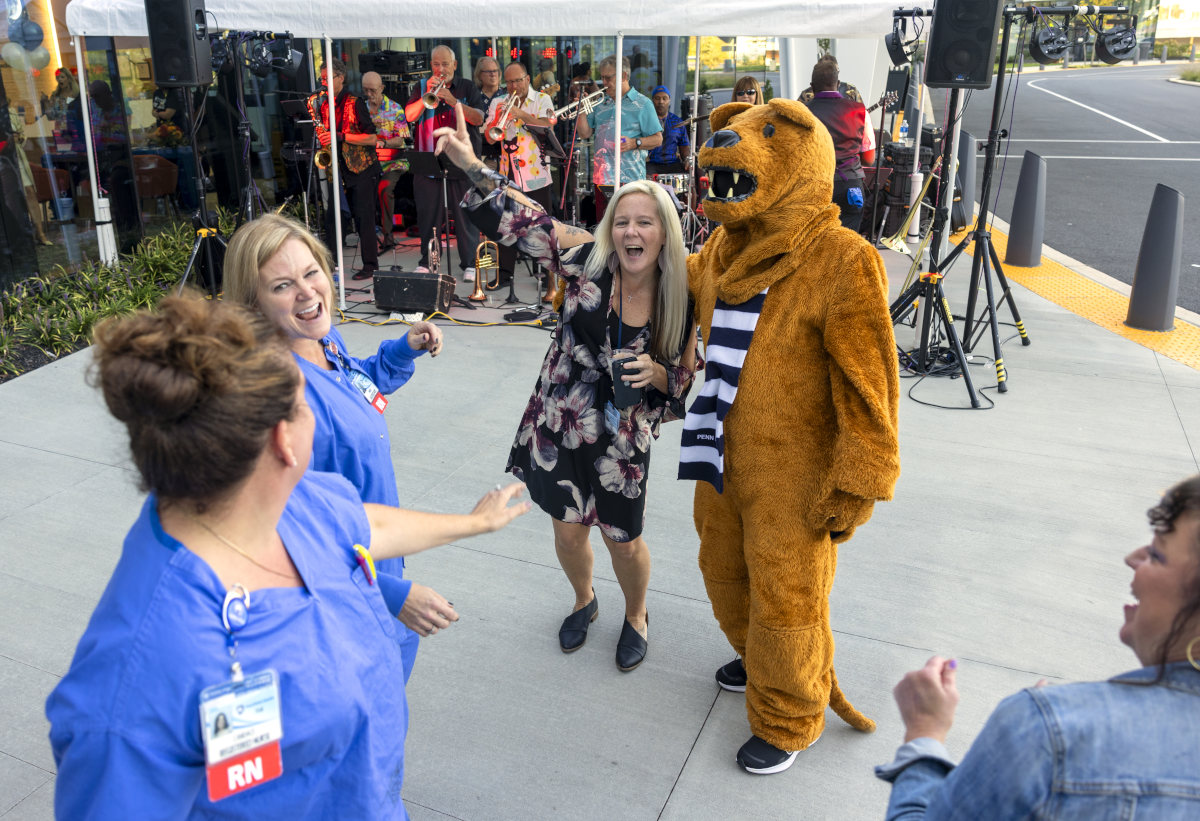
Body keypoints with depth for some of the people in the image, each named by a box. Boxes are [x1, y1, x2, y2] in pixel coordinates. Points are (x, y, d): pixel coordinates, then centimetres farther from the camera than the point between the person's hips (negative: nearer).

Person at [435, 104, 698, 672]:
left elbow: (686, 377, 0)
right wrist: (472, 167, -22)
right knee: (569, 530, 15)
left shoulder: (680, 301, -9)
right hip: (559, 427, 1)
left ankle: (636, 616, 42)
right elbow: (524, 221, -13)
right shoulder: (586, 261, -12)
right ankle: (584, 601, 48)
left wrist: (656, 373, -21)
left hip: (623, 439, 0)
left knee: (623, 540, 10)